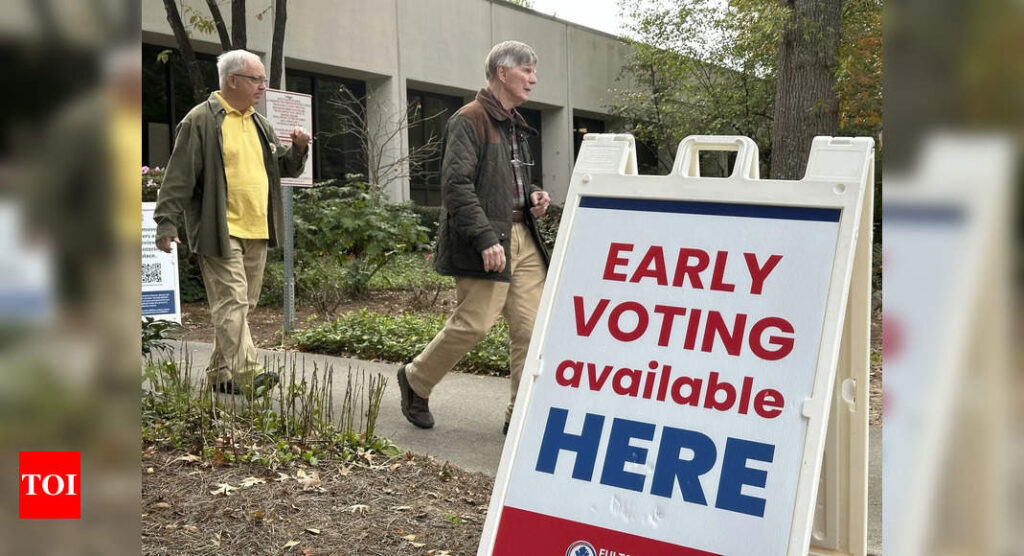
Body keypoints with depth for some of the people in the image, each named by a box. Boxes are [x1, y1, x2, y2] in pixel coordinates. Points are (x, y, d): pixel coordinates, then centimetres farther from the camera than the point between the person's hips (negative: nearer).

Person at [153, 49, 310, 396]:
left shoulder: (259, 124, 18)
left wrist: (299, 149, 3)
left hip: (256, 233, 8)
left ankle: (221, 373, 21)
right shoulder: (201, 120, -6)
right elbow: (179, 176, -9)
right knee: (232, 302, -11)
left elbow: (285, 169, 24)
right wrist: (166, 222, -12)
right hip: (220, 232, -8)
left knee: (242, 304, 11)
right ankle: (246, 374, -15)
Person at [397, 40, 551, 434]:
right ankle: (415, 380, 17)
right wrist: (485, 239, -24)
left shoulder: (515, 125, 20)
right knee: (474, 324, -8)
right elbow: (456, 185, -18)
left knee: (531, 326, 2)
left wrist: (532, 198, 9)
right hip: (485, 242, -9)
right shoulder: (469, 120, -9)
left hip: (522, 238, 9)